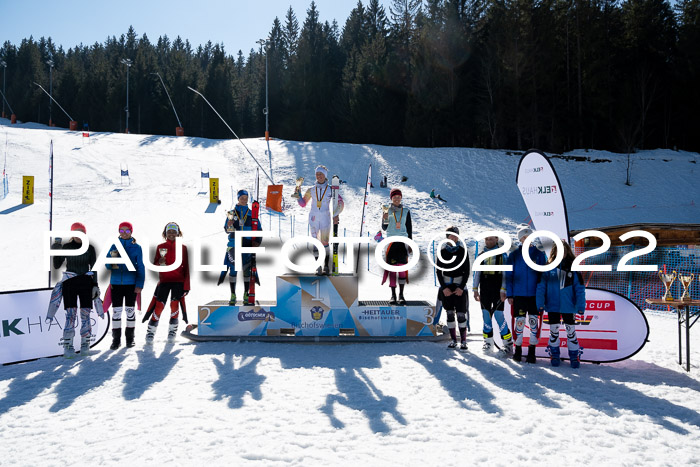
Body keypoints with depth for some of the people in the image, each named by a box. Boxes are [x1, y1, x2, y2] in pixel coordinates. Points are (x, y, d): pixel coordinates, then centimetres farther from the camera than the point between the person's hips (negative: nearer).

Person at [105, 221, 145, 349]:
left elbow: (140, 267, 2)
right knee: (116, 311, 2)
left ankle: (130, 338, 15)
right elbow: (107, 265, 8)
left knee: (130, 310, 6)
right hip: (116, 282, 1)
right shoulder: (114, 246, 7)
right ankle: (116, 339, 9)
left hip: (131, 283, -1)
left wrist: (139, 284, -5)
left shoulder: (136, 247, 2)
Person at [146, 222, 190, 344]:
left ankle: (172, 331, 13)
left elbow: (186, 267, 6)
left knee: (174, 305, -2)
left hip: (178, 281, 0)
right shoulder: (160, 247, 8)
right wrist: (160, 263, -15)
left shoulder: (182, 248, 6)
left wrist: (186, 286, 1)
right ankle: (150, 332, 2)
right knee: (159, 306, -7)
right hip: (164, 280, 0)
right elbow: (154, 265, 9)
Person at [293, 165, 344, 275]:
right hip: (313, 218, 2)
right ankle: (318, 267, 6)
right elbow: (303, 204, 11)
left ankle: (326, 266, 7)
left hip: (325, 218, -2)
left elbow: (340, 203, 0)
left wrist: (336, 215, -11)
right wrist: (298, 196, -7)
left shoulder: (330, 190, -1)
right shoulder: (311, 190, 5)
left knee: (325, 243, -1)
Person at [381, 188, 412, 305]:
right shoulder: (387, 210, 5)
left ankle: (401, 295, 0)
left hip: (403, 241, 1)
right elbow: (384, 228, 1)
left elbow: (409, 228, 12)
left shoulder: (406, 211, 9)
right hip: (391, 241, -1)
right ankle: (393, 295, 4)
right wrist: (384, 219, -19)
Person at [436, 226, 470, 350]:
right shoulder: (442, 251, 1)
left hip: (460, 286, -1)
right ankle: (453, 340, 13)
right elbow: (439, 271, 2)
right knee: (449, 313, 4)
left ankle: (463, 341, 0)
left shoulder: (463, 251, -2)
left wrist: (462, 287, -10)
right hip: (446, 285, 2)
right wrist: (444, 288, -7)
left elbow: (467, 271, -1)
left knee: (461, 314, -7)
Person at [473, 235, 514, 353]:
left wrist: (503, 290, -10)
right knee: (486, 315, 6)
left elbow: (505, 274, -2)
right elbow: (477, 273, 16)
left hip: (497, 290, -4)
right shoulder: (481, 255, 13)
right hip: (484, 290, 4)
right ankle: (488, 342, 15)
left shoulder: (502, 254, 1)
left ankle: (508, 343, 0)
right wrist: (475, 289, 9)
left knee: (499, 315, -9)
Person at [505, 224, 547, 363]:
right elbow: (509, 275, 5)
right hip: (519, 294, 0)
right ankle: (518, 350, 15)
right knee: (519, 321, 2)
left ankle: (532, 351, 8)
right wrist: (509, 294, 0)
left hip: (535, 294, 0)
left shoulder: (539, 254, 5)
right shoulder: (514, 255, 3)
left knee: (534, 321, 0)